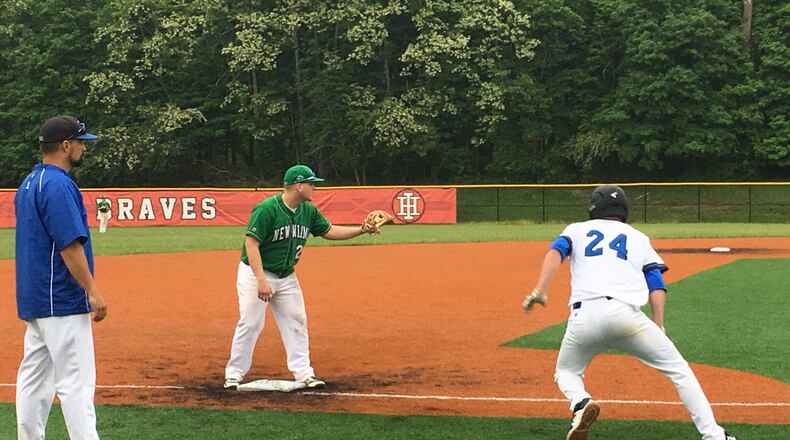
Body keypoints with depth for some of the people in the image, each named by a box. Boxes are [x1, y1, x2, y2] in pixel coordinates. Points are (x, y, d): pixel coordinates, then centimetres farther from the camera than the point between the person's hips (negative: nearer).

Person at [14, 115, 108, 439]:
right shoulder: (59, 185, -15)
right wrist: (92, 290, -20)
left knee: (35, 377, 13)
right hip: (62, 301, -10)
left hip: (33, 300, 10)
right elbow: (69, 243, -22)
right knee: (76, 380, -9)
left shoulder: (28, 185, 16)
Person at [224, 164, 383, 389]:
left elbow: (329, 231, 12)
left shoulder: (308, 211, 0)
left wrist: (361, 230, -1)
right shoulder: (266, 209, -23)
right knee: (250, 323, -7)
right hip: (255, 273, -7)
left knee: (296, 322, 6)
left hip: (286, 276, 7)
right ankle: (234, 374, 5)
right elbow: (251, 244, -26)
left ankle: (303, 372, 14)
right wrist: (261, 280, -32)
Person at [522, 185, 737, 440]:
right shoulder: (638, 238, 27)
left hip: (584, 316, 0)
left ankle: (581, 403, -9)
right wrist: (658, 330, 10)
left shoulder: (577, 230, 25)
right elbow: (656, 284, 14)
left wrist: (539, 292, -6)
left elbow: (555, 252, 4)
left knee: (566, 372, 24)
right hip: (625, 313, 0)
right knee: (678, 369, 10)